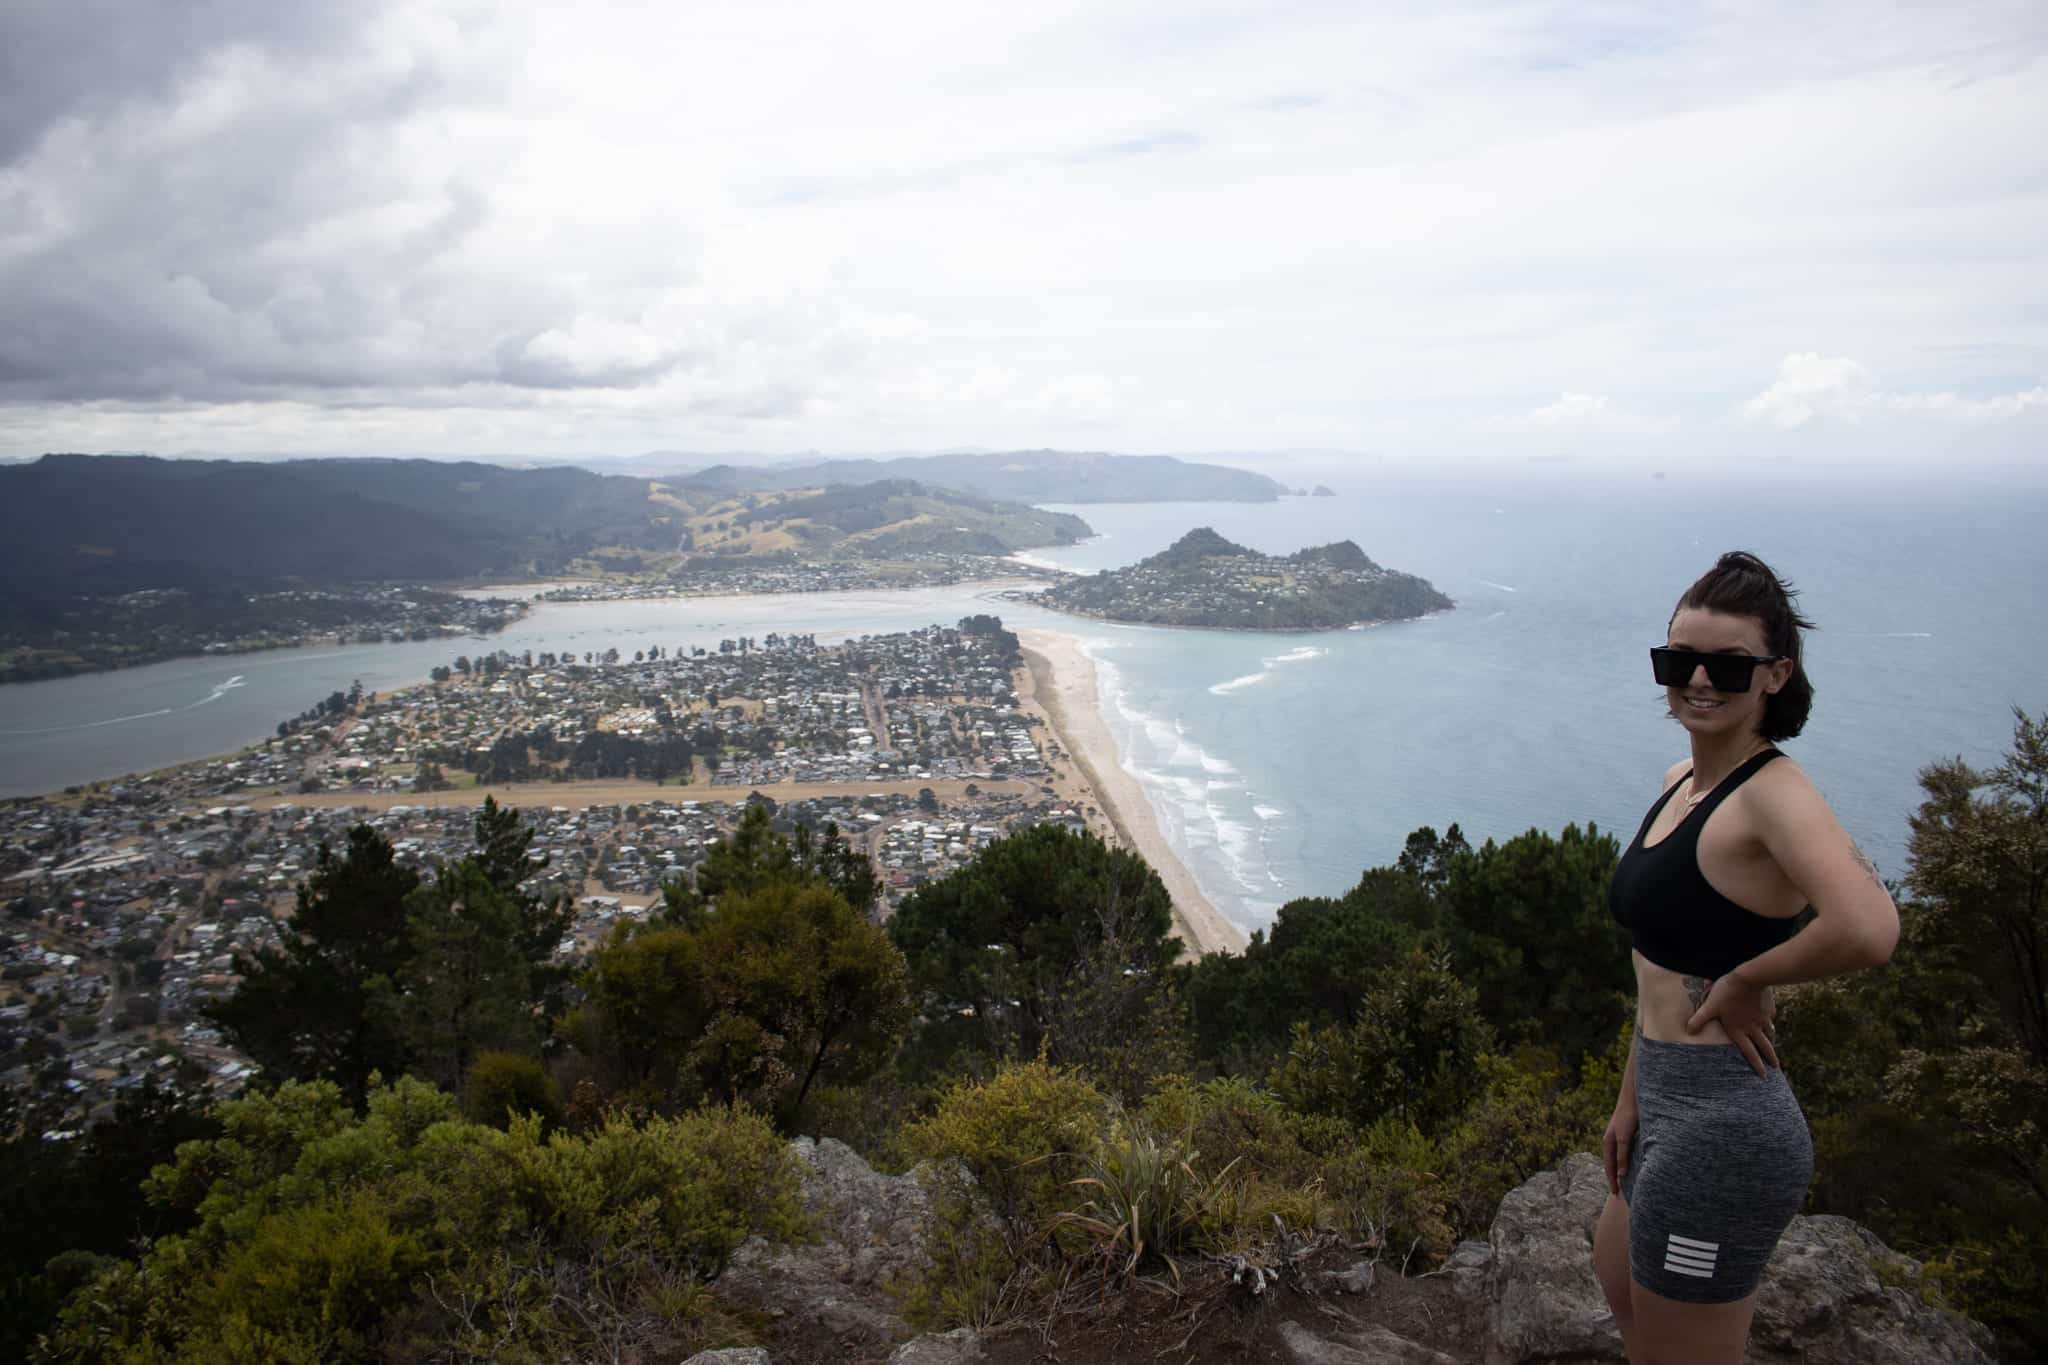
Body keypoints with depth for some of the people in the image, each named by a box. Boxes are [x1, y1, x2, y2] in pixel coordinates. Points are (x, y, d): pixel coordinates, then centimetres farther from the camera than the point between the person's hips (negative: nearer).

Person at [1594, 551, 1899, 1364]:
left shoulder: (1770, 793, -20)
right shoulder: (1683, 781, 7)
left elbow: (1867, 929, -40)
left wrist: (1743, 983, -23)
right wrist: (1631, 1100, 16)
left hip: (1720, 1129, -10)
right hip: (1674, 1110, 10)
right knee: (1621, 1281, 31)